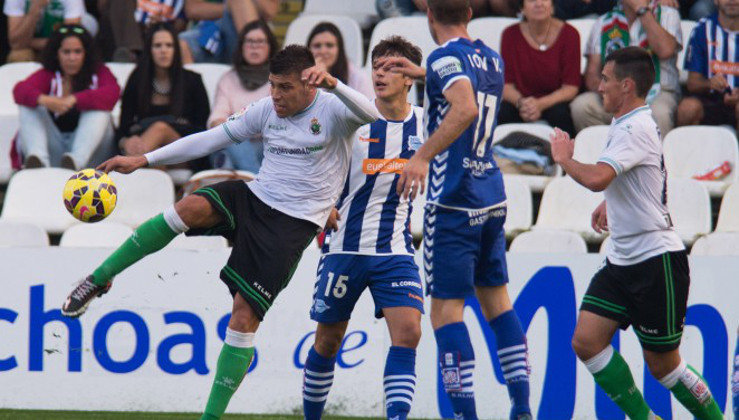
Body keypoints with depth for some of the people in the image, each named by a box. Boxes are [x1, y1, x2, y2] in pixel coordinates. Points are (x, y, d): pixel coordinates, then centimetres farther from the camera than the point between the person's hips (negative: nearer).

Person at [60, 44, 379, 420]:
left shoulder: (331, 109, -9)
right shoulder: (267, 110, 6)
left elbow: (370, 114, -31)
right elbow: (211, 139, 10)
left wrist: (331, 83, -49)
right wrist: (143, 160, 6)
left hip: (293, 224, -4)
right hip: (255, 197, 4)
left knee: (245, 314, -12)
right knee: (191, 207, -26)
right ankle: (99, 280, -14)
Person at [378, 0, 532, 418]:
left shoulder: (446, 58, -11)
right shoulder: (493, 59, 12)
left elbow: (465, 109, -30)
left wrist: (422, 157, -31)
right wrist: (424, 74, 35)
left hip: (453, 202, -8)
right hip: (492, 197, 8)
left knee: (446, 308, -5)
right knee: (496, 298, 16)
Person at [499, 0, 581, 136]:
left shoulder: (569, 33, -6)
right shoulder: (511, 34, -2)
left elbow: (571, 87, -10)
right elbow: (507, 85, -4)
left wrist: (540, 104, -27)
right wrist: (520, 103, -27)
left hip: (555, 101, -1)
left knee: (560, 113, -34)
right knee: (503, 111, -30)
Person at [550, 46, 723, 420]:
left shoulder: (635, 129, -18)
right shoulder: (625, 125, 14)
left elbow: (596, 179, -34)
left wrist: (564, 159, -15)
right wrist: (610, 205, 24)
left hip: (657, 260, -9)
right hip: (622, 261, 9)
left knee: (662, 364, -2)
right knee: (586, 341, -5)